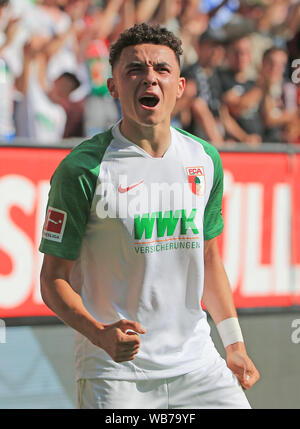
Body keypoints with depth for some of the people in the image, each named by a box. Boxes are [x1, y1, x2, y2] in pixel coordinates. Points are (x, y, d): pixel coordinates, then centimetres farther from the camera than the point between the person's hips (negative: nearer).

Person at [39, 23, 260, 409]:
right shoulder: (82, 169, -10)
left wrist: (234, 344, 14)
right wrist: (100, 334, -24)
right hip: (114, 372, -4)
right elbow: (54, 278, -8)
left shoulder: (205, 160, 6)